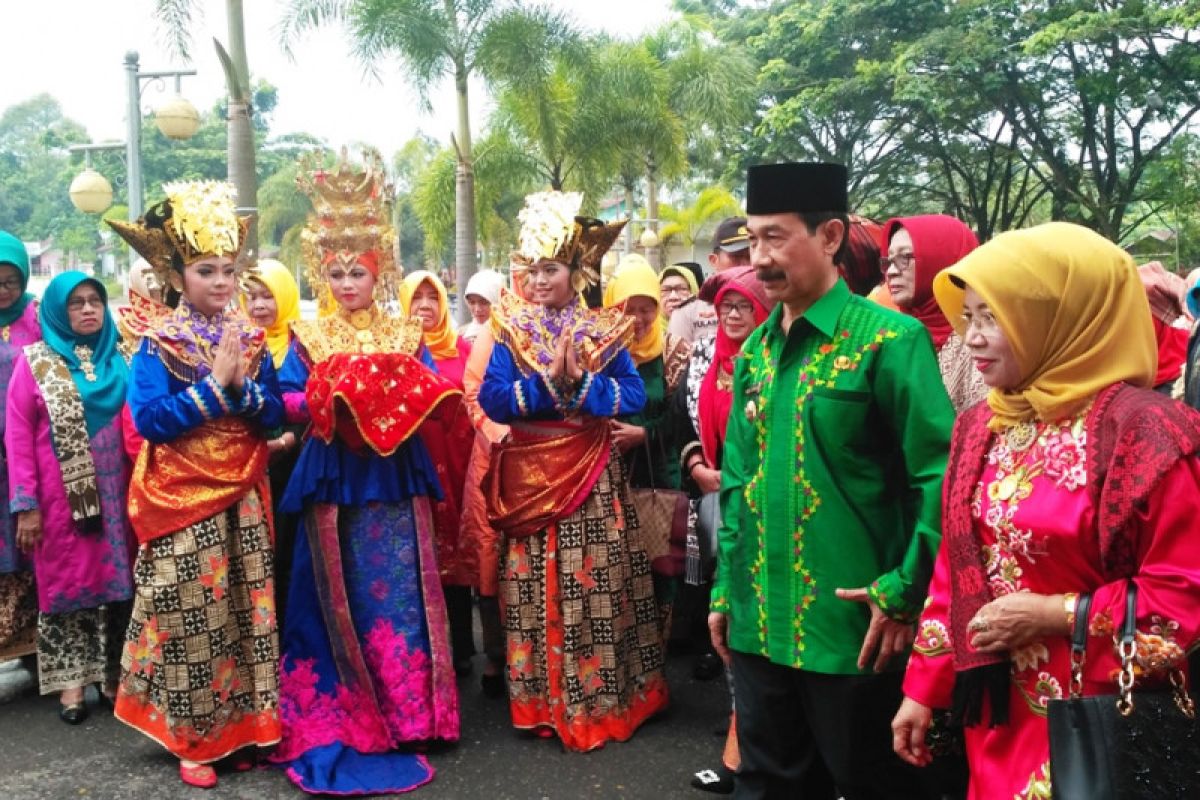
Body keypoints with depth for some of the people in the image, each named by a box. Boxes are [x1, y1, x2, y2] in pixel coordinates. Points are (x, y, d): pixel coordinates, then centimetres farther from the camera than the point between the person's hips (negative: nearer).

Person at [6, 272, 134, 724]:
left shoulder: (121, 361, 5)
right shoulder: (35, 362, -1)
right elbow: (17, 436, -3)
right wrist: (25, 504, -8)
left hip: (115, 495, 2)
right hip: (61, 497, -2)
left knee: (115, 580, 7)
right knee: (65, 582, 6)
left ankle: (113, 675, 20)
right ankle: (70, 681, 17)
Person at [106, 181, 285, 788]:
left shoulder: (250, 339, 6)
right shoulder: (158, 344, -6)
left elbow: (275, 414, 2)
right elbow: (149, 419, -17)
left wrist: (242, 385, -15)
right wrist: (214, 384, -19)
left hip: (243, 496, 4)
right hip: (183, 499, -4)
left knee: (246, 611, 9)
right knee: (191, 614, 2)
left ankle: (242, 726, 23)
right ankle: (193, 739, 15)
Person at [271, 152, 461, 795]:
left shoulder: (405, 334, 7)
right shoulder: (309, 338, 5)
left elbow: (430, 398, 2)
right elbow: (287, 399, -3)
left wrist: (395, 401, -16)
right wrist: (325, 401, -20)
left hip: (394, 478, 1)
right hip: (334, 481, -1)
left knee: (397, 593, 5)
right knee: (339, 597, 5)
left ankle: (401, 712, 18)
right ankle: (341, 716, 18)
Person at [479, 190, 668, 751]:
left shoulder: (604, 331, 2)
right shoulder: (511, 331, 3)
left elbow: (635, 396, -6)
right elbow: (492, 400, -8)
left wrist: (579, 382, -17)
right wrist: (548, 381, -17)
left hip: (592, 477, -1)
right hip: (529, 477, 1)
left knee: (594, 584, 3)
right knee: (535, 589, 5)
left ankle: (600, 697, 17)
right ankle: (540, 698, 18)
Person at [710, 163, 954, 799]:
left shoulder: (889, 339, -12)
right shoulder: (754, 351, 8)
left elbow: (941, 474, -16)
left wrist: (904, 593, -15)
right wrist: (725, 590, 12)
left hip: (851, 626, -6)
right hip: (759, 622, 6)